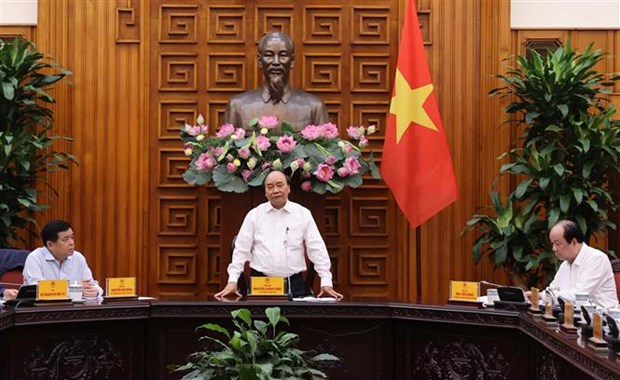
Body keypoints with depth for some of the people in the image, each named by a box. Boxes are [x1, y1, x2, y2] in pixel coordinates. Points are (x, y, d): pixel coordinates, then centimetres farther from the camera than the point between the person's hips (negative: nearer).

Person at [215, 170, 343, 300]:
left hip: (294, 283, 0)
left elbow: (317, 249, 3)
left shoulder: (303, 214, 4)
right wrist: (232, 281, -2)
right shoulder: (254, 215, 5)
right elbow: (241, 249, 6)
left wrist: (326, 282, -2)